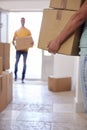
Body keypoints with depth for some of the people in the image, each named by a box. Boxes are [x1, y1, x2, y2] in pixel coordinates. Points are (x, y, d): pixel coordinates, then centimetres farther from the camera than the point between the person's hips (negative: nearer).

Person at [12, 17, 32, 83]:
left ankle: (23, 78, 6)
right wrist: (15, 45, -9)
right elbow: (13, 40, 11)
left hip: (25, 49, 0)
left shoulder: (28, 31, 7)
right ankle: (15, 74, 15)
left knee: (24, 63, 0)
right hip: (18, 49, 0)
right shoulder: (17, 31, 10)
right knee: (16, 62, -10)